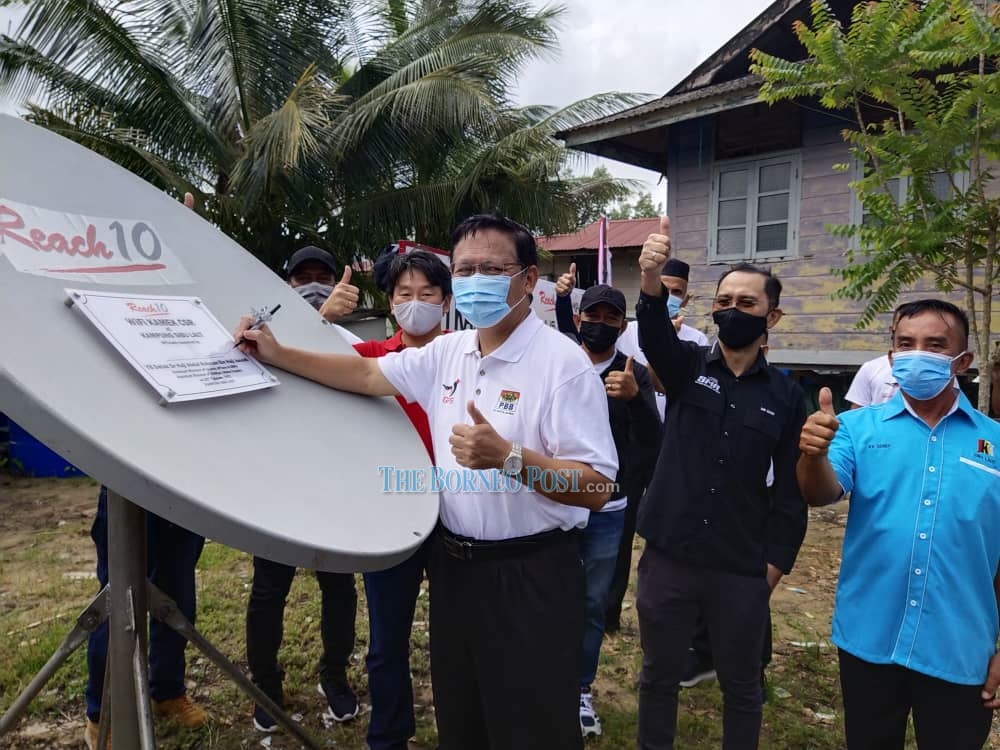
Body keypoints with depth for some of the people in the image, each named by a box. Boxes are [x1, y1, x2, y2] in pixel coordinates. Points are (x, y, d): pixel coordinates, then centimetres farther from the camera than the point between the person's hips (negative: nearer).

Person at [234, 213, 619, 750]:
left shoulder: (562, 363, -17)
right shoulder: (446, 352, 5)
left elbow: (596, 488, -21)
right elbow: (366, 374, 15)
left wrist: (507, 456, -34)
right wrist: (278, 354, 8)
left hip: (527, 576, -6)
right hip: (453, 564, 7)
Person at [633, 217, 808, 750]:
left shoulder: (786, 396, 1)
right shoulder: (686, 366, 0)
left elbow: (791, 489, 2)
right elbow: (654, 333, -22)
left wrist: (775, 562, -2)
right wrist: (652, 282, -41)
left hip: (742, 570, 0)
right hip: (667, 558, 0)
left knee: (741, 686, 17)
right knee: (659, 676, 16)